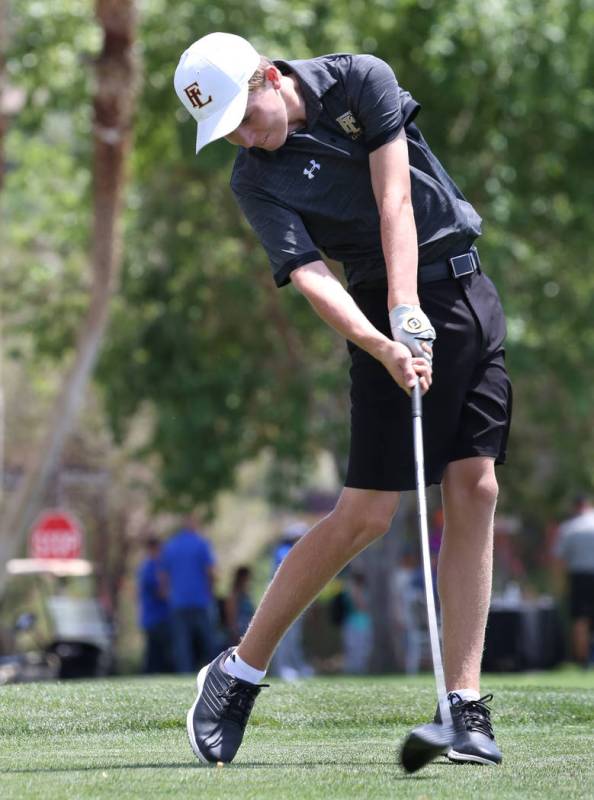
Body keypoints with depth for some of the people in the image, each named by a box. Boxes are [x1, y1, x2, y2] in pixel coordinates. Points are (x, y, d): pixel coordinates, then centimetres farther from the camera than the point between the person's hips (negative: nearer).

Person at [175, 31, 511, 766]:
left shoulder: (360, 80, -3)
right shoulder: (255, 180, -6)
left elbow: (395, 201, -12)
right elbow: (308, 275, -19)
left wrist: (408, 311, -22)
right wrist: (382, 345, -35)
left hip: (467, 288, 3)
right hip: (388, 318, -3)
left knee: (475, 492, -5)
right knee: (365, 514, -9)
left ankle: (465, 706, -4)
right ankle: (238, 672, 5)